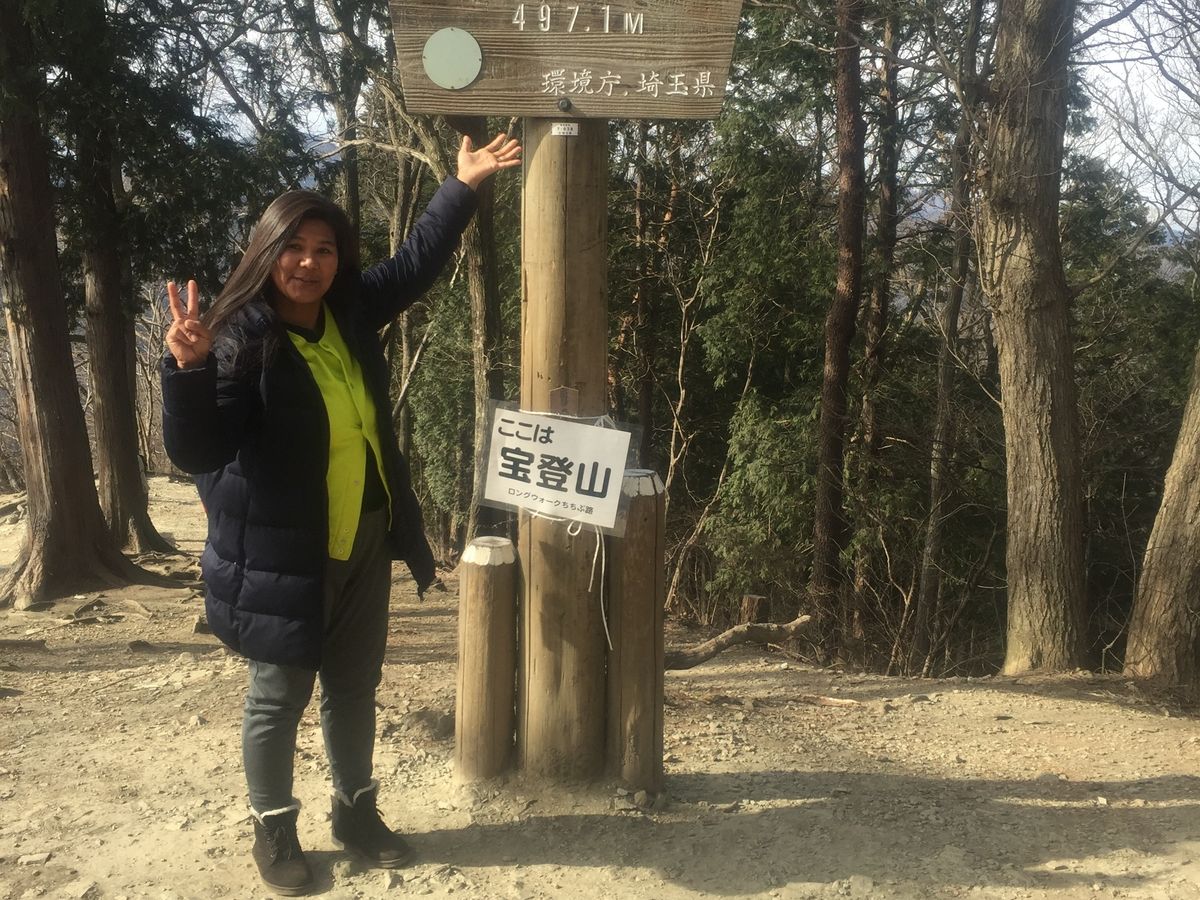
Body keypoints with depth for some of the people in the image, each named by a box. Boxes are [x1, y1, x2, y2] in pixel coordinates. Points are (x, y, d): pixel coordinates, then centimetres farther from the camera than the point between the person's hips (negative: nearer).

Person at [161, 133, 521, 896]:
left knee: (355, 687, 19)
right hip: (284, 556, -6)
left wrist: (464, 187, 18)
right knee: (280, 695, 10)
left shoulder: (350, 314, 2)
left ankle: (357, 812, 38)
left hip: (364, 545, 6)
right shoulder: (241, 338, -17)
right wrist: (189, 368, -41)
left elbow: (415, 265, 18)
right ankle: (275, 831, 31)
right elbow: (198, 450, -24)